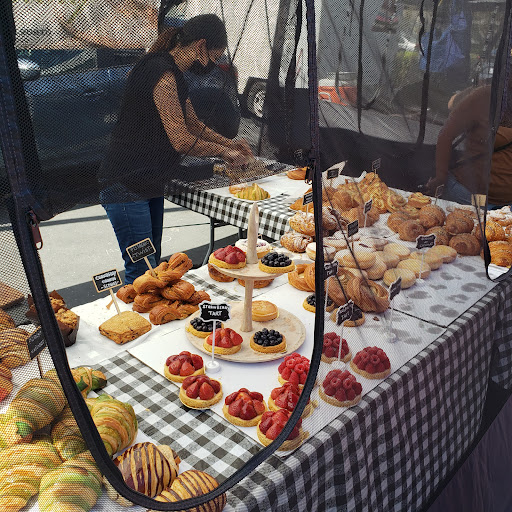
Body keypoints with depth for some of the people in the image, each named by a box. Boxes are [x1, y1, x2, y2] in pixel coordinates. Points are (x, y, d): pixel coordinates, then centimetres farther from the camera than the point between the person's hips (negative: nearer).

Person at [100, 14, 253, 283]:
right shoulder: (163, 74, -18)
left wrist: (230, 143, 16)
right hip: (127, 185, -10)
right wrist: (223, 152, -6)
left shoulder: (173, 73, 14)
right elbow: (181, 141, -20)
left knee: (152, 264, 14)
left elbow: (192, 123, 23)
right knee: (141, 270, -8)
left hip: (150, 183, 11)